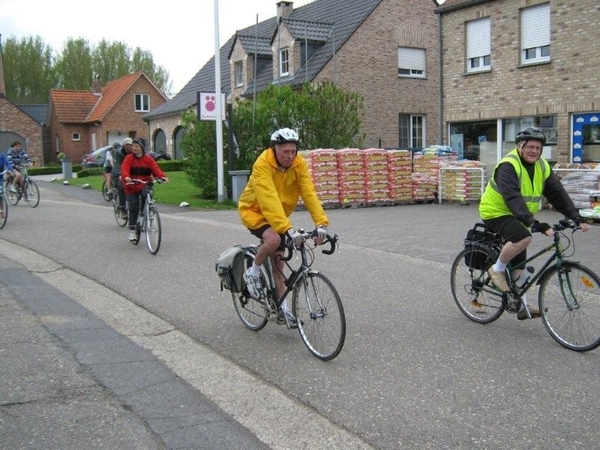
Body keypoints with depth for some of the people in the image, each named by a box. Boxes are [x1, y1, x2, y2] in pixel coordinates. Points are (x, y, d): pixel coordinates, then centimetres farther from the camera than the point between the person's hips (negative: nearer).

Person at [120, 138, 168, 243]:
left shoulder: (148, 159, 2)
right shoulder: (129, 158, -1)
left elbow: (155, 168, -9)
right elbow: (124, 169, -15)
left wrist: (162, 176, -28)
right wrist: (126, 177, -37)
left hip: (145, 185, 1)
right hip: (132, 187, 0)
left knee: (147, 195, -32)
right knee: (133, 208, -4)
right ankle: (132, 230, 7)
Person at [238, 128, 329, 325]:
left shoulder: (299, 164, -15)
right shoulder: (263, 164, -30)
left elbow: (309, 193, -23)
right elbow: (269, 200, -39)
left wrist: (321, 222, -35)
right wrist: (288, 229, -48)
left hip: (278, 214, 5)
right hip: (254, 210, -5)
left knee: (278, 260, 4)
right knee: (273, 239, -33)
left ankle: (283, 308, 13)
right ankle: (253, 272, -7)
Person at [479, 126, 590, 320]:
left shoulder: (542, 167, -1)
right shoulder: (508, 166, -24)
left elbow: (557, 193, -4)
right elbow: (513, 199, -34)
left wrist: (576, 218, -15)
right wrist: (534, 223, -43)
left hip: (516, 217, 7)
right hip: (496, 212, -7)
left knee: (518, 263, 10)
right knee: (523, 238, -33)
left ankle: (522, 306, 21)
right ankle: (497, 269, -10)